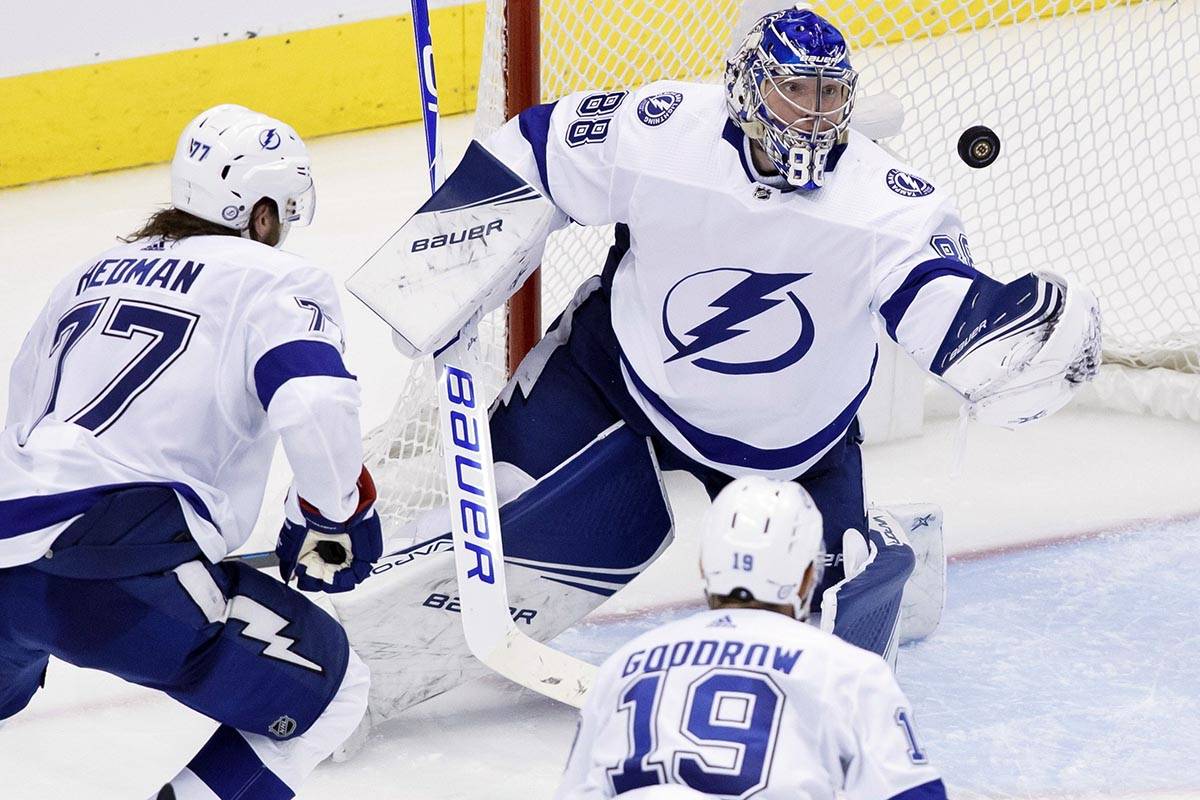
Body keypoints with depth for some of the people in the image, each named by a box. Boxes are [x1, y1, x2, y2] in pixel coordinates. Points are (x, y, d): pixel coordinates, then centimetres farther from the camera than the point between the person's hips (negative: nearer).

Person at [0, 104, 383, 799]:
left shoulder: (92, 274, 26)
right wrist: (337, 514, 4)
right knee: (327, 688, 5)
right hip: (120, 567, -7)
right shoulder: (276, 279, 5)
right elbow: (315, 403, -13)